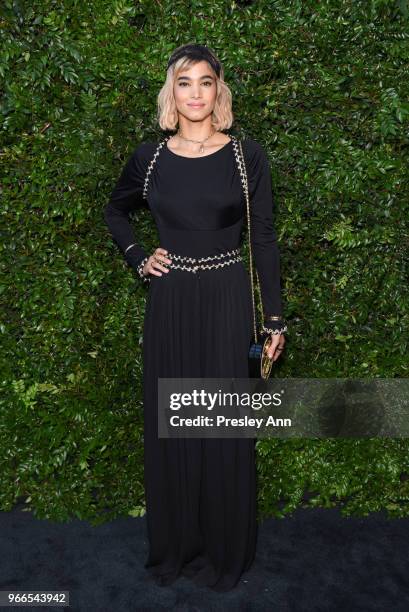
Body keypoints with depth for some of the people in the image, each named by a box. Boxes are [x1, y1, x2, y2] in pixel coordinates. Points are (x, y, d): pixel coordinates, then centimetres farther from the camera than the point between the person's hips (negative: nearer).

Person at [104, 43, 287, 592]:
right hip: (170, 303, 2)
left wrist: (275, 319, -2)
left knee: (224, 426, 6)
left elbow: (264, 239, 0)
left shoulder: (248, 156, -1)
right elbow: (115, 211, 21)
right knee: (169, 424, 10)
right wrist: (138, 259, 5)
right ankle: (175, 546, 30)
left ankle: (226, 551, 27)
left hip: (227, 302, -2)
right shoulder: (150, 157, 4)